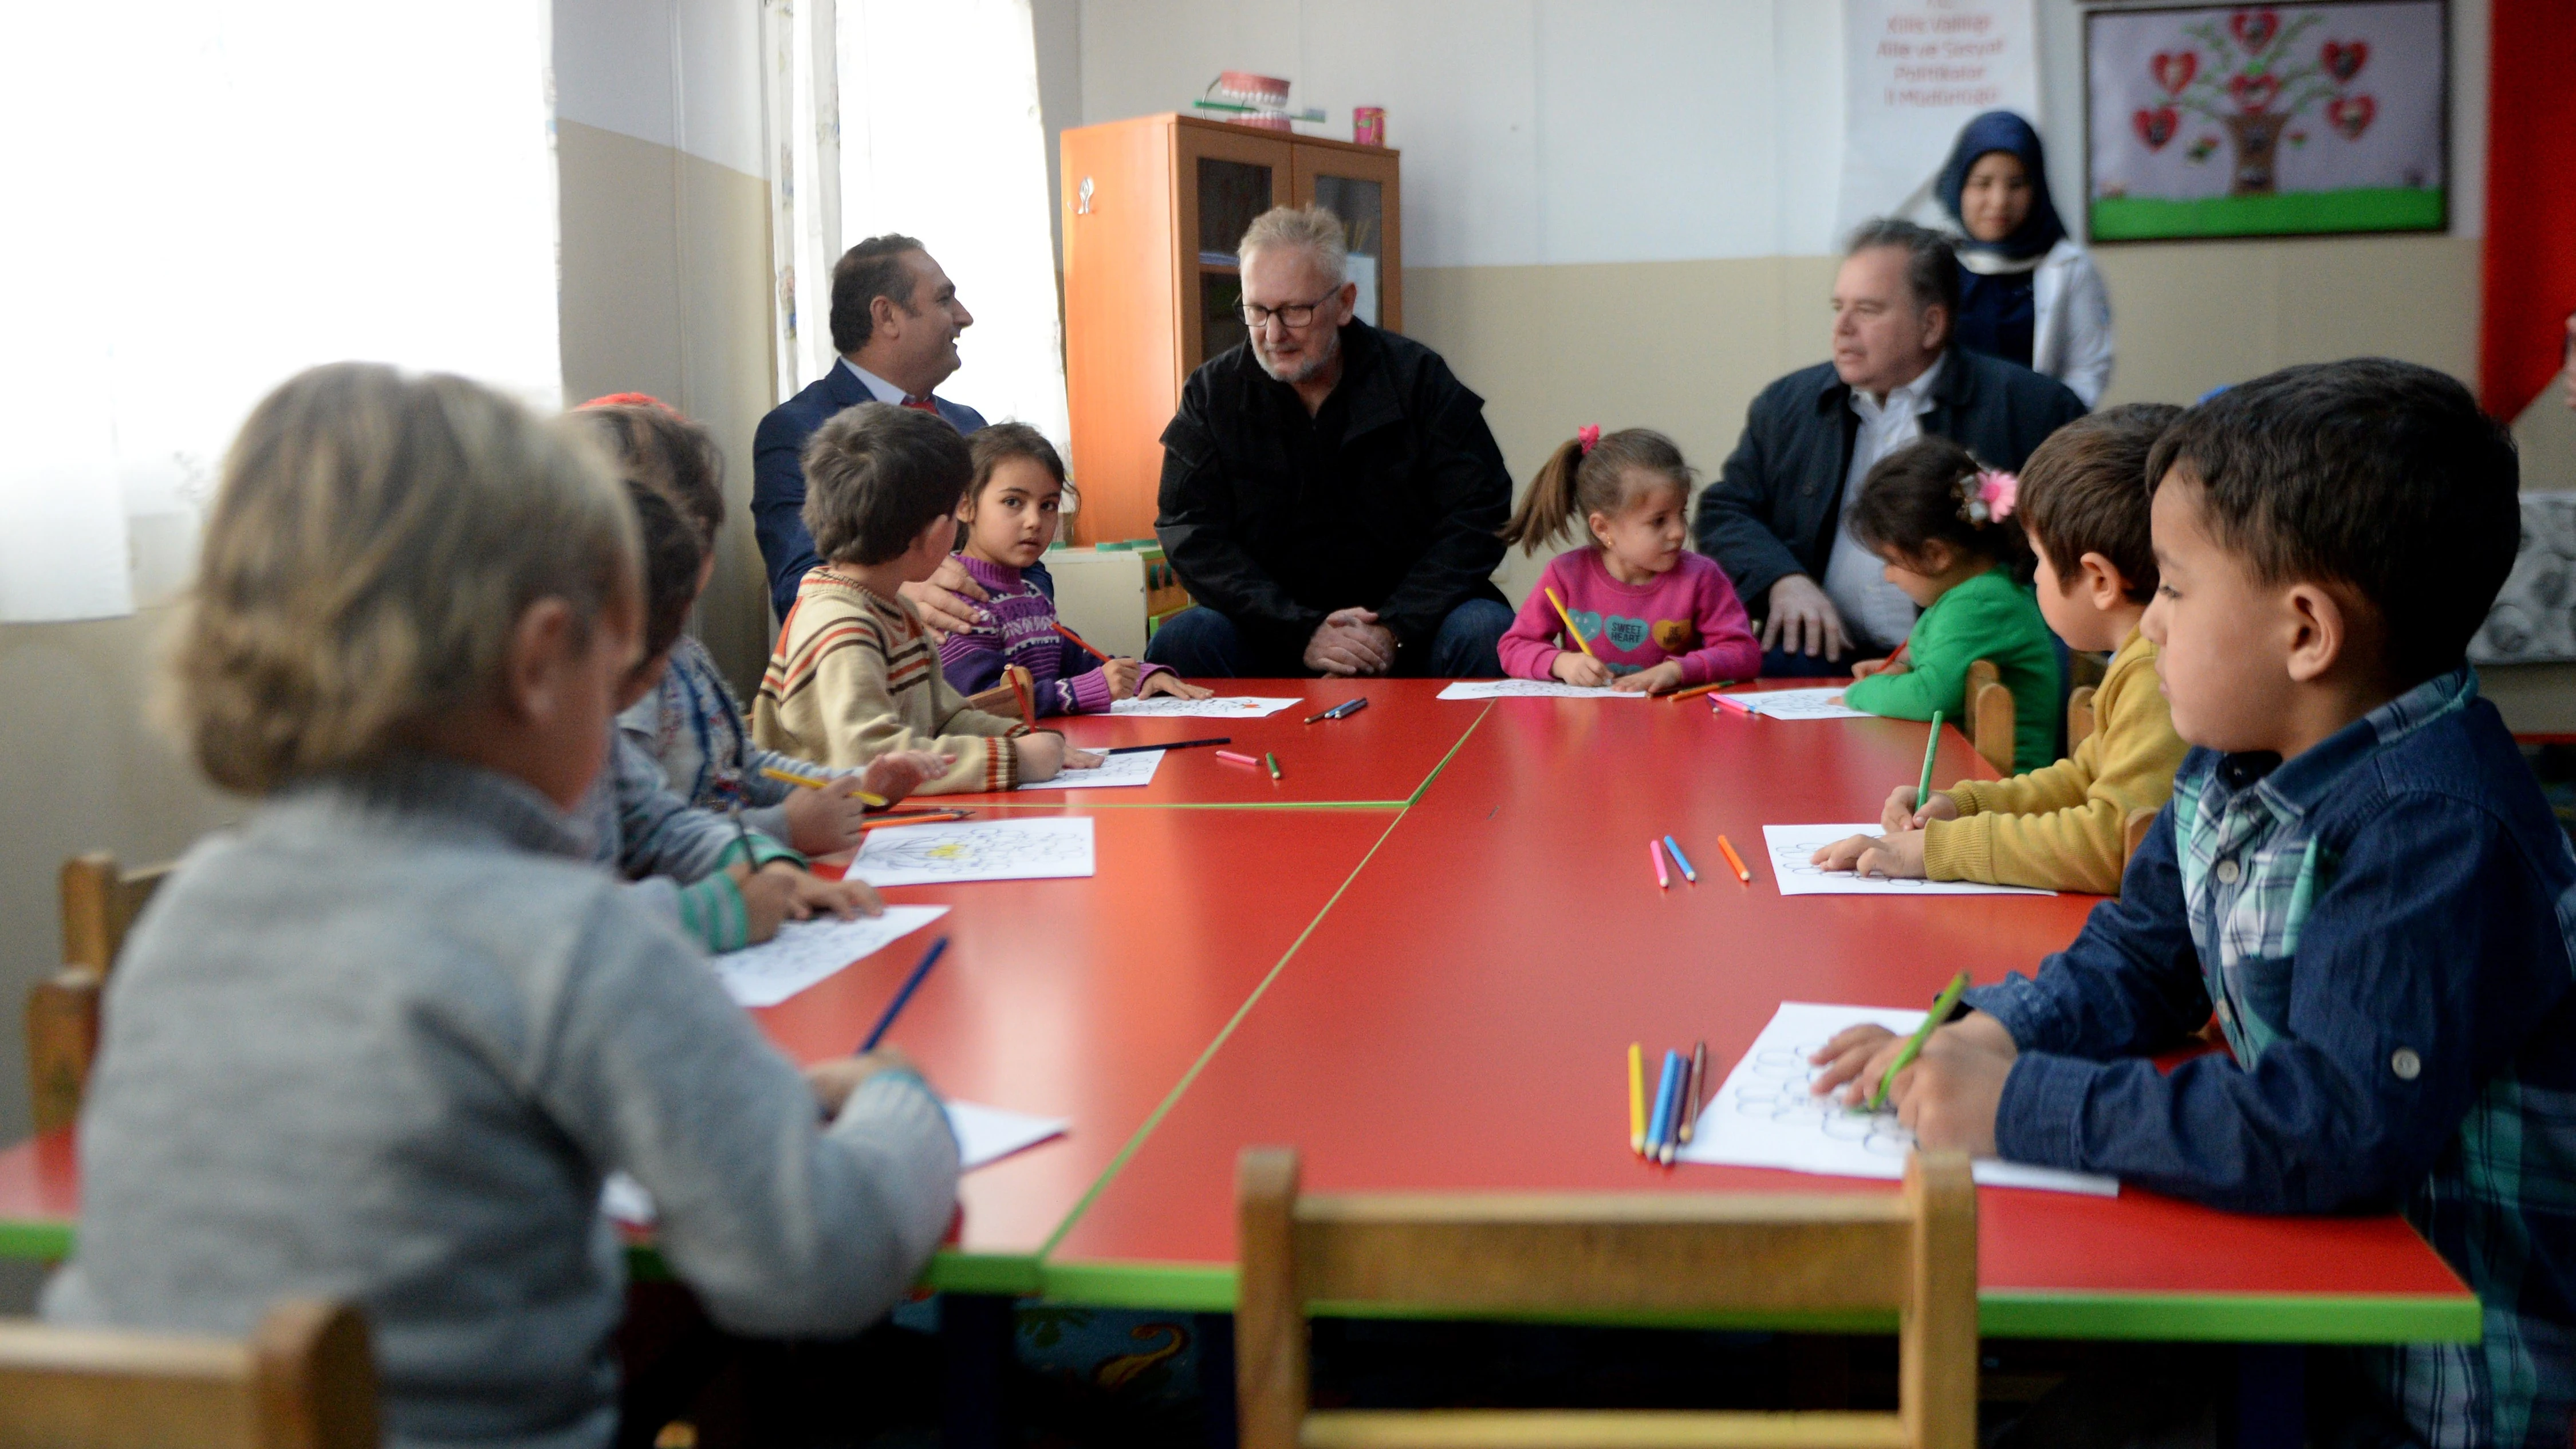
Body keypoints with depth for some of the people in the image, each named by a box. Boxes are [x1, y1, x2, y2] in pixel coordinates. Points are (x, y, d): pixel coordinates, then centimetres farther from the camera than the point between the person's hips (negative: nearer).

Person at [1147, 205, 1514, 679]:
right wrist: (1303, 633, -19)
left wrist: (1394, 630, -18)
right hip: (1272, 634, 1)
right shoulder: (1211, 395, 1)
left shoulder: (1417, 378, -1)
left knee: (1484, 634, -30)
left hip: (1409, 622, -1)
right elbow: (1193, 538, -6)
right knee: (1179, 643, -27)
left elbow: (1478, 515, -5)